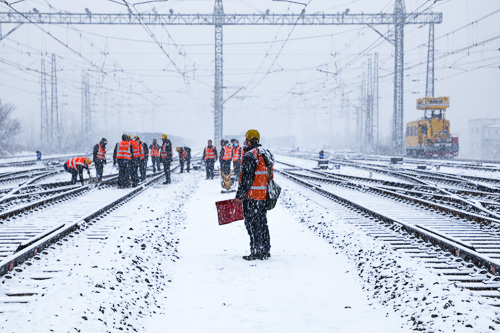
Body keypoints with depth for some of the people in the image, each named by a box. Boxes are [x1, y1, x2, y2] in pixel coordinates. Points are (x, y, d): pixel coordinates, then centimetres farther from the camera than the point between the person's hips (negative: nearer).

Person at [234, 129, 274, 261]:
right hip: (264, 195, 9)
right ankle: (265, 251, 18)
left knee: (253, 224, -3)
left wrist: (239, 196, -13)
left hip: (252, 196, -9)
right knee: (262, 223, 14)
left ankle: (256, 252, -3)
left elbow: (247, 179, -18)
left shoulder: (250, 155, -16)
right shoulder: (266, 154, 14)